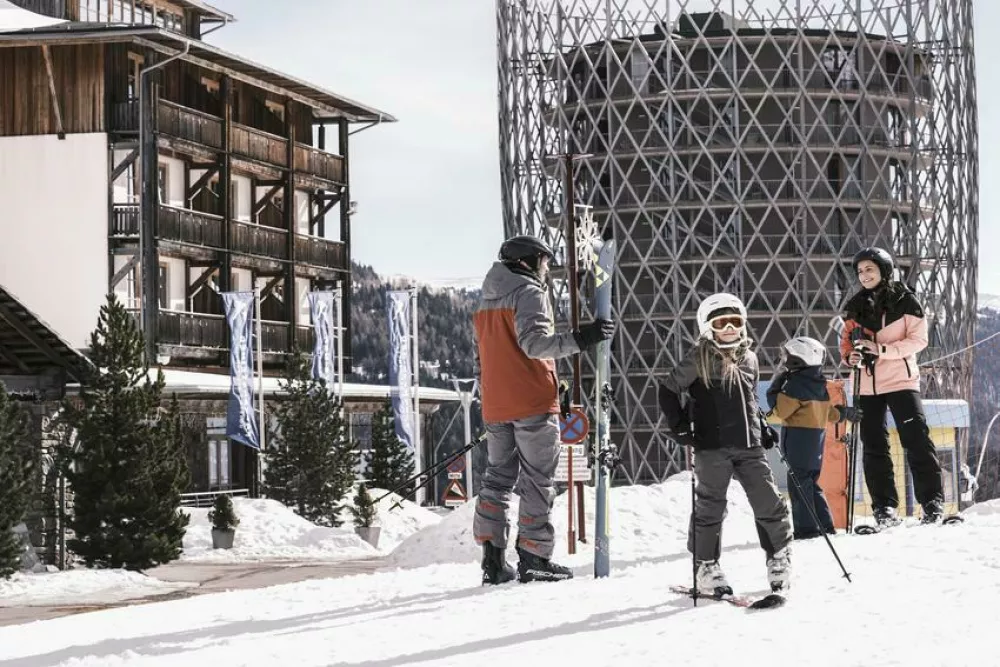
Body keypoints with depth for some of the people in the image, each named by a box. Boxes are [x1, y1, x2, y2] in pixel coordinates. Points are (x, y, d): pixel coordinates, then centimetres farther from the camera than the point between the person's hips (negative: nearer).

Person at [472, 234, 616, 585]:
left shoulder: (486, 300, 18)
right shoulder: (529, 292, -8)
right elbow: (533, 342, -23)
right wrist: (579, 339, -30)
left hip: (495, 407, 8)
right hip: (532, 402, -8)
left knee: (498, 477, 12)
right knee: (537, 481, -2)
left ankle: (493, 558, 6)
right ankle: (533, 558, -4)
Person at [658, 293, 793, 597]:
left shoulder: (749, 358, 13)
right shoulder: (699, 360, -3)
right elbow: (668, 389, 1)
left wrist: (761, 425, 17)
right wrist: (680, 428, -4)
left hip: (749, 446, 5)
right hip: (712, 447, -4)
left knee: (769, 503, 3)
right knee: (710, 507, 1)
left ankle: (779, 558, 17)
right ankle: (706, 567, 11)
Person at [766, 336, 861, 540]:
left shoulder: (796, 384, -15)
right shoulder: (820, 385, 11)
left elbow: (780, 410, -17)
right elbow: (829, 411, 21)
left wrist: (775, 389, -6)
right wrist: (844, 412, 40)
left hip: (798, 437, -8)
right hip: (817, 437, 9)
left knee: (799, 483, -6)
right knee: (811, 482, 16)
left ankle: (806, 527, -9)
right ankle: (825, 524, 15)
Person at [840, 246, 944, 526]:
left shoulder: (905, 300, -4)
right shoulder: (854, 307, 9)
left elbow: (919, 339, -8)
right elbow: (847, 339, 16)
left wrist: (881, 349, -19)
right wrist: (850, 355, -8)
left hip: (901, 380, -4)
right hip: (867, 385, 4)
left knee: (917, 440, -7)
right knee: (874, 446, 4)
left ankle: (932, 501, -2)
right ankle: (884, 506, 10)